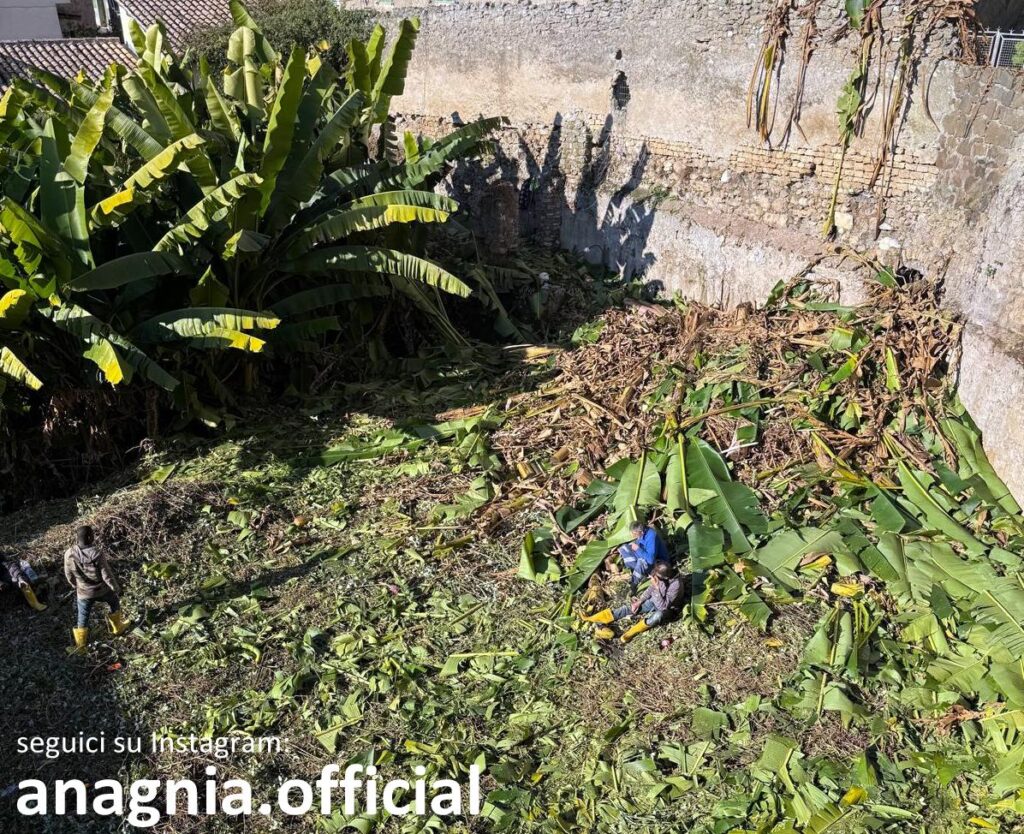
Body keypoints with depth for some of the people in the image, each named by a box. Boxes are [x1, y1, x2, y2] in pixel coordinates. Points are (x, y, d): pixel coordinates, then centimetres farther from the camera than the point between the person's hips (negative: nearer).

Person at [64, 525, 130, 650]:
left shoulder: (69, 554, -19)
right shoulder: (97, 554, -31)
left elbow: (69, 575, -2)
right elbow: (107, 574, -22)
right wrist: (116, 588, -5)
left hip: (83, 593, 2)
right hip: (102, 590, -2)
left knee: (83, 617, 22)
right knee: (114, 603, 29)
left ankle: (80, 643, 38)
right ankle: (118, 628, 45)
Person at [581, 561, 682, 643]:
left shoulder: (676, 584, -35)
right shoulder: (659, 576, -17)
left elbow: (663, 606, -36)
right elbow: (650, 589, 3)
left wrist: (657, 587, -43)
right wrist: (639, 602, -3)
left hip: (665, 608, -5)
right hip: (653, 601, 5)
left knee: (658, 615, -41)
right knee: (629, 608, -9)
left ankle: (632, 632, -37)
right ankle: (591, 619, -13)